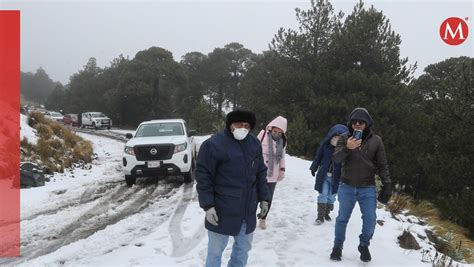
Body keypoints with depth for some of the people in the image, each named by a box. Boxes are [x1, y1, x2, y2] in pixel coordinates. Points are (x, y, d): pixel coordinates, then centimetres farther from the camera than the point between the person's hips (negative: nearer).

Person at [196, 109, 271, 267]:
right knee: (215, 250, 8)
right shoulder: (214, 144, -15)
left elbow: (261, 173, 13)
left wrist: (264, 198, 10)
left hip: (248, 211, 6)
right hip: (222, 212, -5)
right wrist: (208, 205, -16)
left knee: (243, 248, 20)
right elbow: (203, 177, -13)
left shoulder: (254, 143, 5)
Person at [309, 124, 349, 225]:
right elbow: (318, 156, 4)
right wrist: (314, 168, 10)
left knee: (331, 196, 11)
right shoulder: (325, 144, -8)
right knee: (323, 195, -1)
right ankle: (320, 216, 7)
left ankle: (326, 213, 30)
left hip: (336, 176, 0)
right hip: (324, 174, 0)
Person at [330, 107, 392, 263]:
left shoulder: (376, 140, -3)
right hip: (347, 187, 0)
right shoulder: (345, 138, -3)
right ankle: (337, 246, 29)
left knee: (370, 220, 2)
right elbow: (336, 158, -13)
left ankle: (364, 246, 28)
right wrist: (347, 148, -32)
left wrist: (387, 185, -4)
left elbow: (382, 165, 1)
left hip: (368, 188, 0)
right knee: (342, 218, 11)